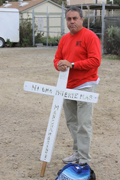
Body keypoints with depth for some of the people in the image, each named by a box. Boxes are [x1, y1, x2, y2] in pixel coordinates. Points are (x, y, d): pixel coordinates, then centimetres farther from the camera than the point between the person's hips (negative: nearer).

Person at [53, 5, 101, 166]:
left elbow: (95, 61, -17)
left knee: (84, 124, -6)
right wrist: (59, 65, -9)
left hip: (85, 85, -7)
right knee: (71, 122, 12)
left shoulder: (90, 37, -9)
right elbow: (57, 58, 16)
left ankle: (84, 160, 0)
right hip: (68, 86, 7)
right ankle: (77, 154, 24)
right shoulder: (64, 39, 14)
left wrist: (72, 64, -20)